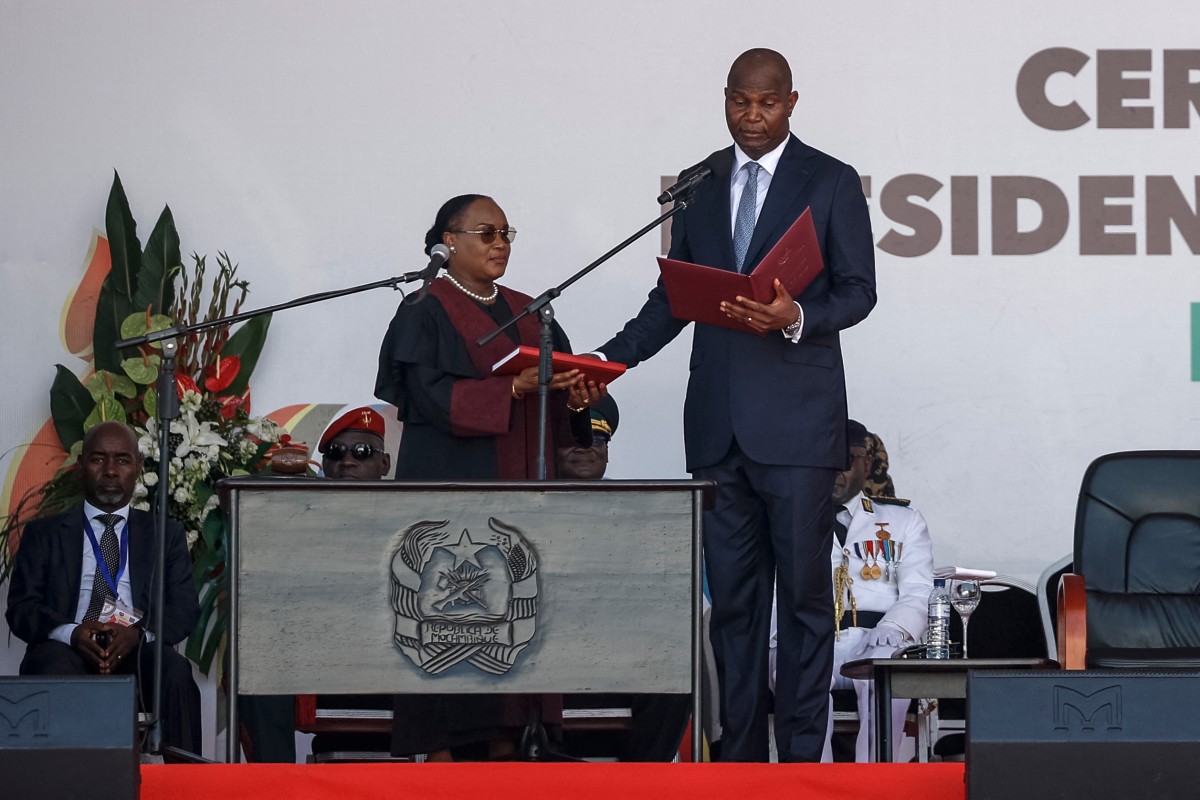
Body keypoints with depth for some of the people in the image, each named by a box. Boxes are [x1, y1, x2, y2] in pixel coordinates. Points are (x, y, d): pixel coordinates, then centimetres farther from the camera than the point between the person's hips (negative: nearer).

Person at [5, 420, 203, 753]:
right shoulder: (44, 534, 19)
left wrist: (139, 633, -14)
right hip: (67, 650, -1)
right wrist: (71, 633, -15)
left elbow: (184, 608, 10)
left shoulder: (165, 533, 21)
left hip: (138, 653, 1)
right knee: (56, 668, -37)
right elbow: (21, 608, 8)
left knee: (176, 672, -34)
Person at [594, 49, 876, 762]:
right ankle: (738, 752, 11)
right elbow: (673, 295, 15)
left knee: (804, 590, -3)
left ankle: (801, 754, 1)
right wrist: (612, 358, 2)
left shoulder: (831, 182, 1)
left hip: (796, 421, -4)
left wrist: (797, 318, -22)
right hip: (718, 421, 4)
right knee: (732, 595, 6)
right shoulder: (700, 184, 13)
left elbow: (858, 290, -2)